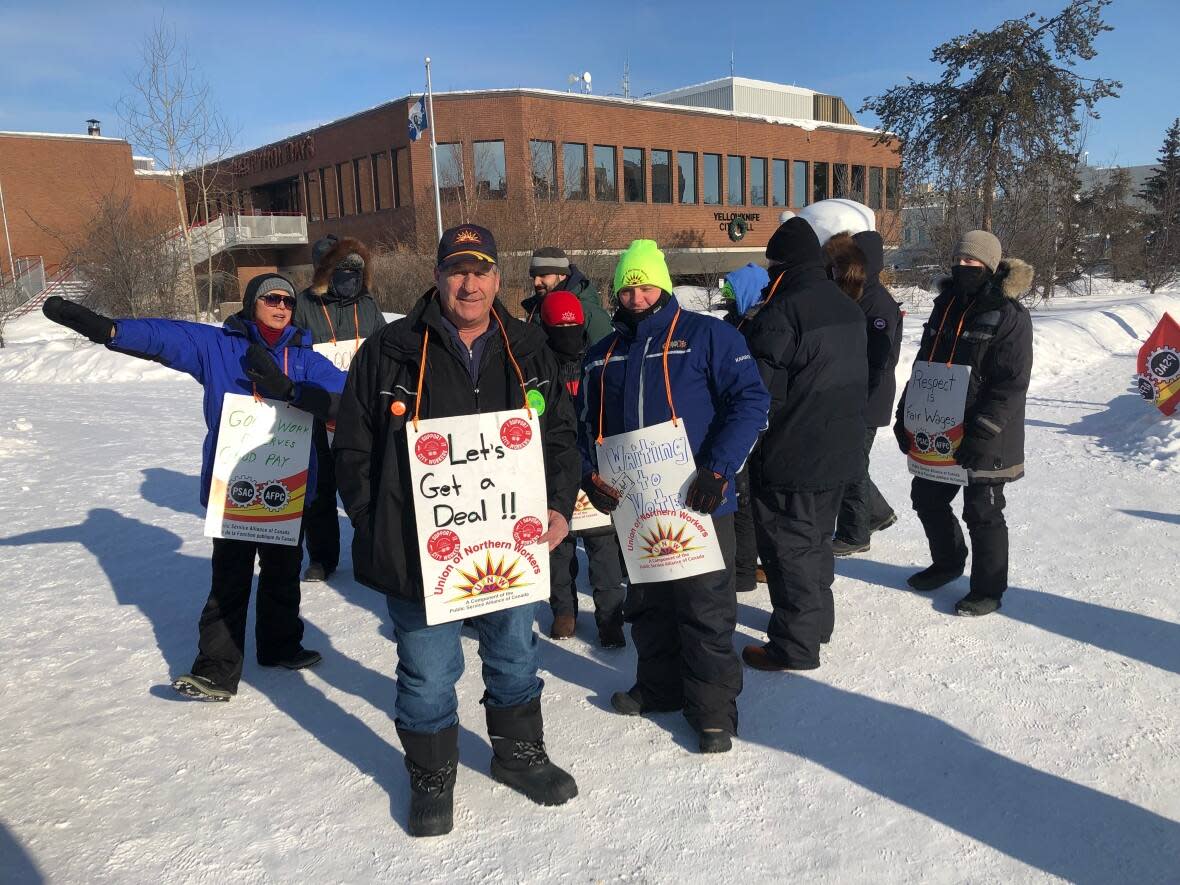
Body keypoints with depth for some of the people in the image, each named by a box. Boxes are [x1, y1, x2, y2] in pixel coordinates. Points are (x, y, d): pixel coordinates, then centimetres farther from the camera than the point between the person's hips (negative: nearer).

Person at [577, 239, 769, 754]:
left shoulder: (706, 335, -5)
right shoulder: (603, 355, 12)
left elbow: (751, 401, -12)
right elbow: (587, 424, 17)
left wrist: (718, 469, -21)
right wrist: (590, 475, -1)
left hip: (697, 502, -5)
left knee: (706, 611, 3)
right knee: (647, 605, 18)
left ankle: (713, 706, 18)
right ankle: (659, 686, 36)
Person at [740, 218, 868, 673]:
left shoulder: (780, 314, -21)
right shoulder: (848, 308, 8)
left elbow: (763, 393, -22)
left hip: (790, 459, -9)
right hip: (840, 453, 9)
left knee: (789, 545, 2)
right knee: (816, 538, 21)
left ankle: (795, 644, 9)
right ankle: (817, 619, 35)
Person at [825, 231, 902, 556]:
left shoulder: (880, 305, -17)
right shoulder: (843, 294, 9)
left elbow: (879, 362, -21)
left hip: (864, 403, -8)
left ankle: (853, 536, 19)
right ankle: (878, 512, 37)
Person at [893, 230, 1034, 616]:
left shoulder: (1008, 314, -12)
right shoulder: (946, 304, 11)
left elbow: (1012, 383, -17)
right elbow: (924, 364, 16)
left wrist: (982, 433, -24)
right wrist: (906, 413, 12)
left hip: (986, 439, -7)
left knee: (982, 512, 4)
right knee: (926, 498, 16)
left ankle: (988, 588, 21)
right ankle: (947, 562, 39)